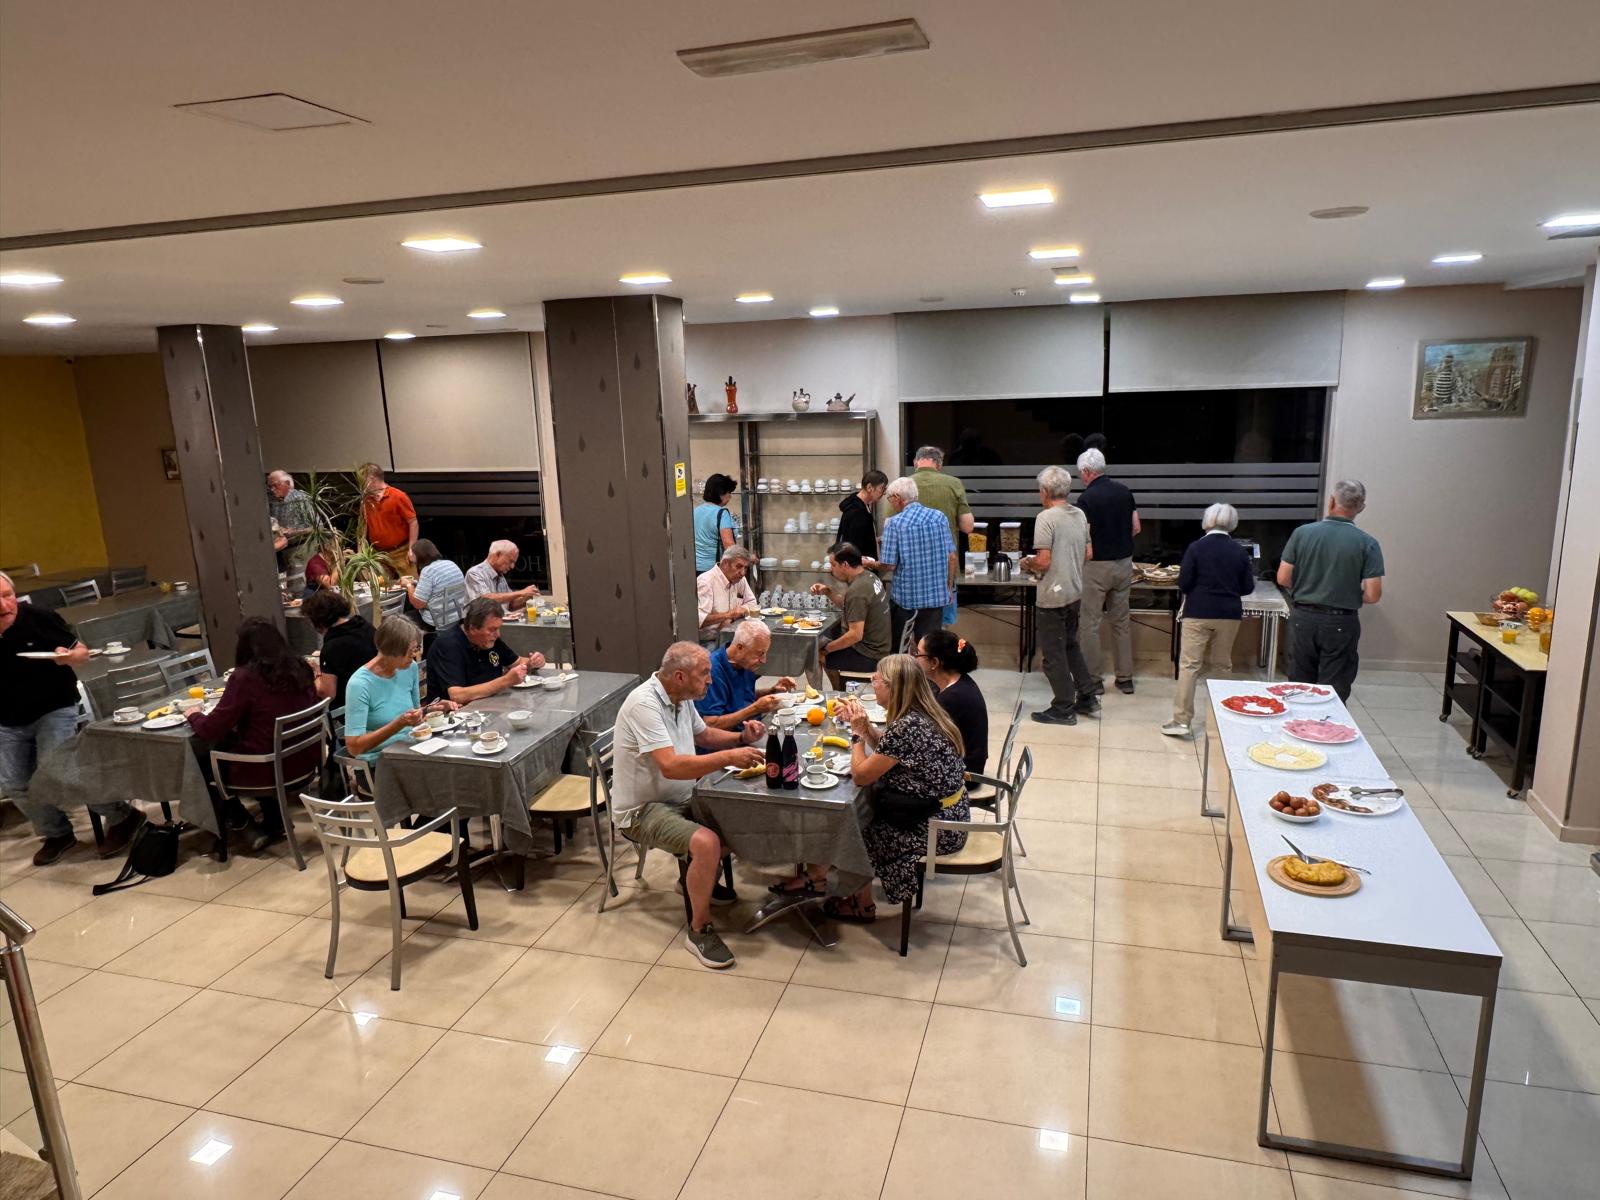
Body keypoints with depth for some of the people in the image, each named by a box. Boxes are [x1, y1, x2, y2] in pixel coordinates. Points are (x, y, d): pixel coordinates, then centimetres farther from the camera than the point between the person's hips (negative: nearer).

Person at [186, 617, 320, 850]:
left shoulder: (245, 677, -19)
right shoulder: (300, 668, -2)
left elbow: (211, 729, -14)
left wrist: (194, 716, 7)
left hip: (266, 770, -6)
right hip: (304, 760, 6)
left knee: (197, 752, 18)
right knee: (232, 740, 31)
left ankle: (238, 819, 36)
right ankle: (273, 821, 30)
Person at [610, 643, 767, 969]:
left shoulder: (681, 698, 2)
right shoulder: (644, 704, -27)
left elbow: (703, 734, 20)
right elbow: (670, 766, -36)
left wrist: (741, 737, 2)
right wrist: (729, 757, -34)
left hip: (679, 798, 10)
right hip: (642, 810, -9)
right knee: (707, 843, -30)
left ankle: (703, 881, 28)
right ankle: (699, 930, -9)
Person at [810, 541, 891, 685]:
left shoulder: (856, 591, -25)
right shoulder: (868, 576, 4)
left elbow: (855, 635, -27)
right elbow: (844, 603, 20)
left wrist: (825, 649, -17)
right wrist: (828, 592, 3)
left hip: (868, 656, -10)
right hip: (878, 648, 10)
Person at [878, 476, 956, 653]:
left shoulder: (894, 523, -10)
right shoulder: (939, 517, 2)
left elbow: (889, 565, -11)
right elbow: (951, 557, 4)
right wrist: (949, 587, 16)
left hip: (905, 597, -3)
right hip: (936, 595, 3)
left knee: (898, 647, 14)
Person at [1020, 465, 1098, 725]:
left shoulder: (1046, 518, -18)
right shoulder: (1080, 515, 6)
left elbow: (1043, 561, -21)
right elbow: (1087, 553, 13)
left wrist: (1028, 563, -2)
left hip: (1052, 596, -8)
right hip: (1074, 592, 8)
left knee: (1054, 653, 3)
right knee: (1071, 645, 22)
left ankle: (1063, 709, 10)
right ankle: (1087, 697, 26)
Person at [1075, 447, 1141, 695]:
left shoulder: (1087, 498, -14)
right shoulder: (1124, 491, 4)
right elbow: (1136, 528, 7)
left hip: (1097, 566, -6)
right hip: (1124, 563, 6)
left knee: (1091, 623, 4)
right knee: (1121, 621, 14)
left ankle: (1094, 679, 8)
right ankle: (1125, 678, 19)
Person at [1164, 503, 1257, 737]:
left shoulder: (1196, 547, -8)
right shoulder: (1239, 551, 1)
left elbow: (1184, 583, -9)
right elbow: (1248, 587, 5)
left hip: (1198, 613, -3)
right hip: (1229, 615, 3)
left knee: (1189, 664, -1)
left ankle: (1181, 720, -6)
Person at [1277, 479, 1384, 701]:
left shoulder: (1302, 533, -5)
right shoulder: (1367, 544, -9)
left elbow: (1283, 579, -4)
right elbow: (1373, 595, -11)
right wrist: (1350, 596, 10)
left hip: (1302, 618, 2)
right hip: (1341, 624, -2)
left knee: (1299, 688, 14)